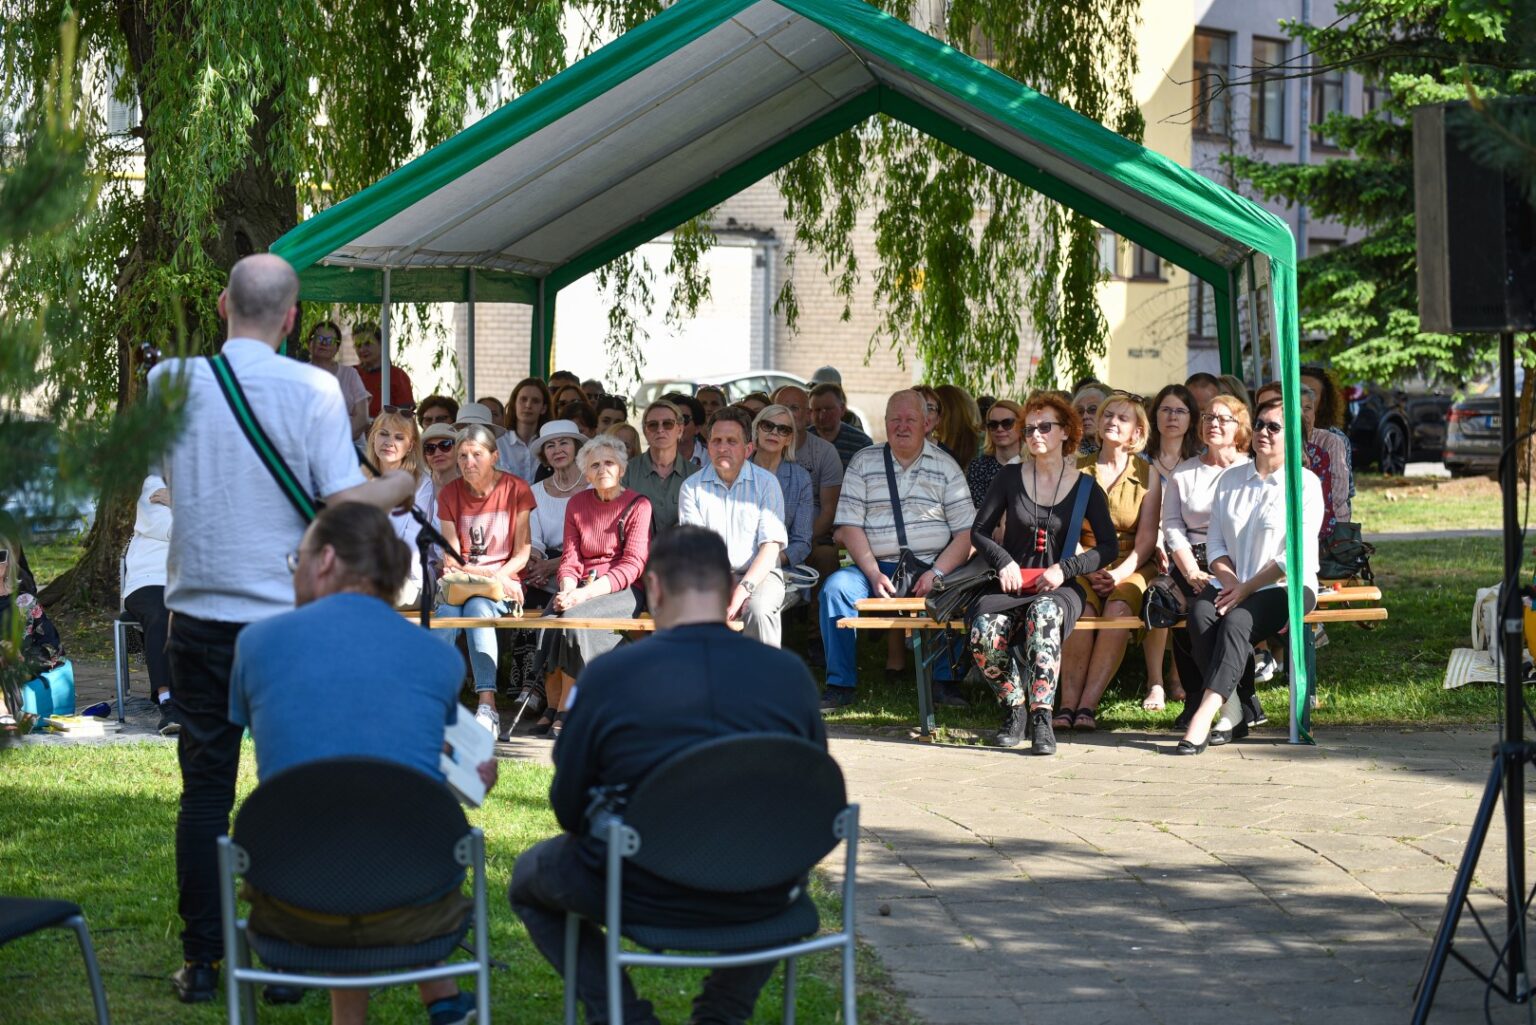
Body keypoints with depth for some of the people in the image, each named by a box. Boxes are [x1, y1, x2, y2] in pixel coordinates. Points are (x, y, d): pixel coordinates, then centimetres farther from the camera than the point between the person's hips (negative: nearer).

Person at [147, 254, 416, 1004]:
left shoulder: (170, 381, -1)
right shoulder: (312, 390, -11)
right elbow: (346, 502, -13)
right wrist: (400, 487, 6)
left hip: (198, 616, 2)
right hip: (286, 616, -2)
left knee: (205, 789, 8)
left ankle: (201, 962, 10)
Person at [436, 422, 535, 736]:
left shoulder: (516, 489, 0)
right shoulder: (450, 493, 6)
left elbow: (521, 553, 0)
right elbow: (451, 559, 2)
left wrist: (497, 578, -18)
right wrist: (490, 576, -13)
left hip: (504, 582, -2)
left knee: (478, 608, -35)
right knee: (446, 614, -32)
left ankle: (487, 707, -45)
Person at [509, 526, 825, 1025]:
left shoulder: (609, 674, -13)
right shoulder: (791, 674, -7)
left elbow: (568, 810, -3)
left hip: (643, 896, -3)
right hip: (759, 900, 3)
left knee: (529, 875, 28)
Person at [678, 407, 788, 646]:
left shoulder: (766, 483, 4)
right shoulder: (692, 487, 8)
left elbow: (771, 545, -4)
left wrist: (743, 589, -20)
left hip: (758, 574, -1)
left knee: (758, 610, -35)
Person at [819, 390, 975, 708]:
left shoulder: (945, 468, 7)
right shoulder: (863, 463, 9)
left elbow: (966, 533, 2)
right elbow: (849, 526, 1)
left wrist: (936, 573, -13)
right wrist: (874, 574, -12)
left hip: (931, 566, -1)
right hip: (876, 566, 1)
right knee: (836, 586, -26)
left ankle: (945, 682, -18)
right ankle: (840, 685, -20)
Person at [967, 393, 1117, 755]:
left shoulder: (1086, 487, 7)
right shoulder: (1010, 478, 10)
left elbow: (1108, 547, 4)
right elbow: (979, 531, 12)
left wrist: (1065, 568, -9)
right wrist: (1003, 562, -6)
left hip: (1060, 588, -2)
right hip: (1012, 585, 2)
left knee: (1043, 614, -40)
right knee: (986, 630, -33)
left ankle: (1041, 718, -38)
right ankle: (1014, 709, -12)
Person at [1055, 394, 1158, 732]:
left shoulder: (1147, 474, 9)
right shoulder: (1077, 469, 11)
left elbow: (1147, 538, 3)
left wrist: (1119, 574, -14)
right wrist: (1088, 569, -12)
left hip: (1130, 567, 0)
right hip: (1084, 563, 0)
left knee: (1119, 609, -33)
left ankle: (1088, 705, -34)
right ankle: (1068, 704, -33)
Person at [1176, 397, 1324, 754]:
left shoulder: (1305, 484, 0)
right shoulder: (1231, 479, 17)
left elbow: (1295, 556, -8)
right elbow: (1215, 540, 13)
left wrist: (1247, 589, -14)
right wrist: (1229, 579, -7)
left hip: (1286, 587, -5)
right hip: (1232, 584, 5)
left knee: (1236, 621, -33)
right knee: (1201, 614, -28)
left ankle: (1204, 716, -43)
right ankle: (1234, 714, -28)